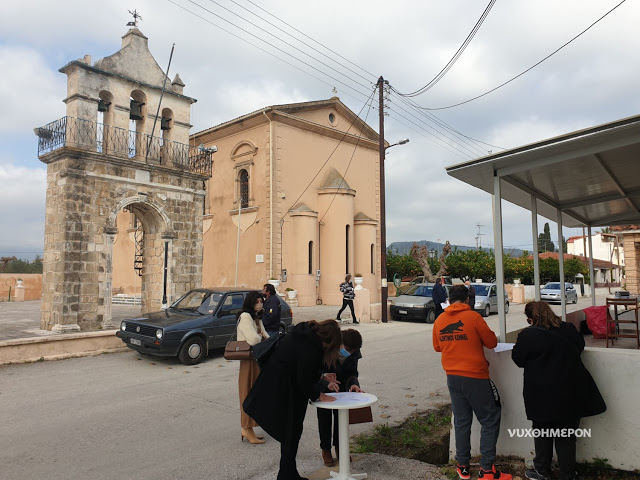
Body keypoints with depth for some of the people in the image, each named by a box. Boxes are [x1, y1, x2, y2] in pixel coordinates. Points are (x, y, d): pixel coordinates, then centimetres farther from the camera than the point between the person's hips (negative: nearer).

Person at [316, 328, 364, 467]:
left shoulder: (354, 353, -23)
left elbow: (352, 373, -11)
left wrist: (353, 383, -33)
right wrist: (326, 382, -46)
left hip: (341, 385, 4)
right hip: (323, 386, -3)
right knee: (324, 416, 2)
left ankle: (339, 447, 27)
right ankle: (325, 450, 18)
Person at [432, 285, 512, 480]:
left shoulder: (439, 320, 3)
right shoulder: (473, 317, -12)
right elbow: (492, 342, -5)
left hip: (453, 377, 5)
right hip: (475, 376, -5)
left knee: (461, 421, 15)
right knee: (490, 420, 6)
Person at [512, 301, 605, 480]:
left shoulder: (527, 335, -15)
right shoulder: (569, 330, 0)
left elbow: (518, 359, -4)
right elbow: (580, 346, 20)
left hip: (543, 396, -3)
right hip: (570, 392, 3)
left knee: (543, 432, 15)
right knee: (566, 437, 13)